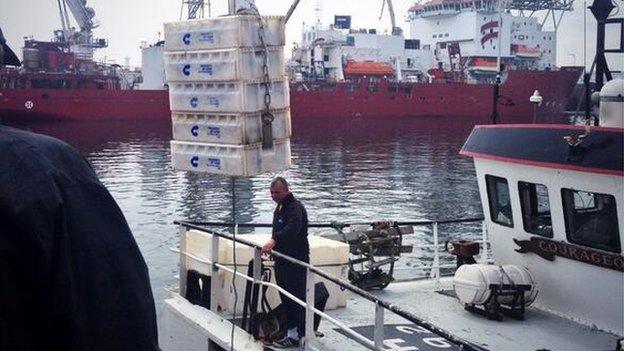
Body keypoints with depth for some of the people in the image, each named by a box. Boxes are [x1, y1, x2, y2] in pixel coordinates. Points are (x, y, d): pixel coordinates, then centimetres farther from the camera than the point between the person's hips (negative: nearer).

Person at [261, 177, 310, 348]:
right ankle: (292, 332, 20)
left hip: (296, 261, -10)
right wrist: (273, 248, 17)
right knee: (286, 298, 12)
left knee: (296, 297, -6)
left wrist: (274, 240, -46)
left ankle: (294, 335, -2)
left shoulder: (295, 207, -15)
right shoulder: (279, 207, 18)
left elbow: (293, 228, -34)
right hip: (282, 260, 10)